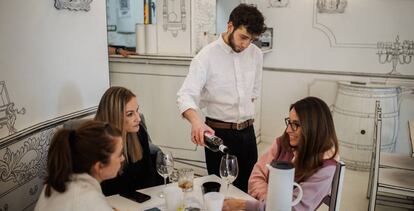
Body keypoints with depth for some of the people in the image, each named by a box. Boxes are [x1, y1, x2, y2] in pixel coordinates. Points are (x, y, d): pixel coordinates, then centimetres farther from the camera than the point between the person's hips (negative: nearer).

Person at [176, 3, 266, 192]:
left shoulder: (256, 54, 1)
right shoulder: (207, 56, -14)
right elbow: (185, 95, -25)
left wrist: (245, 112, 6)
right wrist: (196, 121, -43)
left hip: (247, 131, 5)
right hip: (218, 133, -4)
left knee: (248, 188, 15)